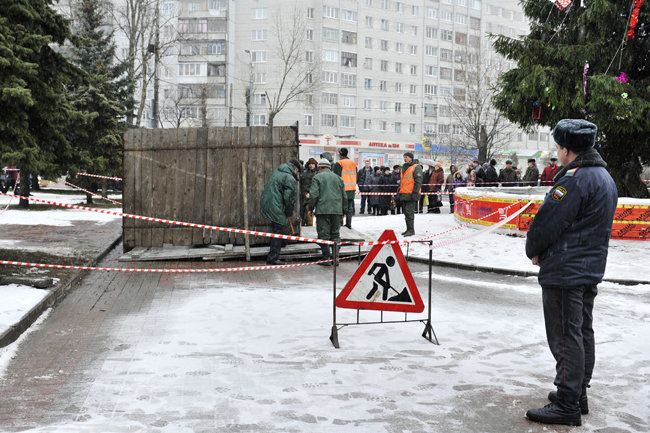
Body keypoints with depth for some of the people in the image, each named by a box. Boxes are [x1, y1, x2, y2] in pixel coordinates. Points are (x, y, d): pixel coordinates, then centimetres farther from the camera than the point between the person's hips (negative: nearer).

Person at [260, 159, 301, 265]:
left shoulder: (276, 172, 17)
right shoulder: (290, 178, -11)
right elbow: (289, 198, -16)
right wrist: (289, 213, -1)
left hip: (265, 203, 9)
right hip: (275, 207, -9)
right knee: (279, 231, -2)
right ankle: (273, 258, -2)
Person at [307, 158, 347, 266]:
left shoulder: (317, 177, 2)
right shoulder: (338, 178, 16)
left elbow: (313, 195, -7)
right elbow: (344, 196, 18)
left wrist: (311, 208, 4)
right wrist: (343, 211, 25)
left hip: (323, 210, -4)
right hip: (337, 210, 4)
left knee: (324, 234, -1)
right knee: (335, 234, 10)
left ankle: (327, 258, -3)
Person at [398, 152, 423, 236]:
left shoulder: (416, 167, -5)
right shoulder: (404, 168, 21)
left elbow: (418, 181, -12)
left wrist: (415, 192, -18)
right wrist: (399, 191, 23)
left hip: (411, 194, -8)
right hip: (403, 194, 8)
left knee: (409, 212, -12)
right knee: (406, 212, 10)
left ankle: (411, 230, -8)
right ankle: (408, 229, 17)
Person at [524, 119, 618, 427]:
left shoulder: (575, 178, -20)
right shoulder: (605, 177, 13)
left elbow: (548, 220, -20)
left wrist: (533, 250, -1)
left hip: (564, 273, -10)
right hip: (590, 269, 10)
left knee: (565, 337, -4)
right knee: (583, 332, 16)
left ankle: (566, 406, 2)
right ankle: (578, 395, 27)